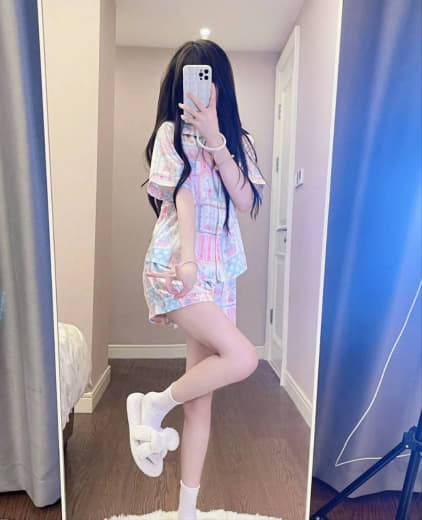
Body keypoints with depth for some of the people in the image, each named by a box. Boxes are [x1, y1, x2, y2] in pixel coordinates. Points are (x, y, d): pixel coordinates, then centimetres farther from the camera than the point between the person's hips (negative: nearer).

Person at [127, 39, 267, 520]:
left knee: (202, 397, 6)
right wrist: (186, 259, -21)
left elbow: (246, 201, -1)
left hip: (219, 269, 5)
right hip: (175, 264, -5)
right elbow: (183, 196, -9)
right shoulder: (172, 133, 5)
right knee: (242, 358, -22)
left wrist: (215, 140, -7)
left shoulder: (236, 141, 17)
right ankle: (153, 406, 4)